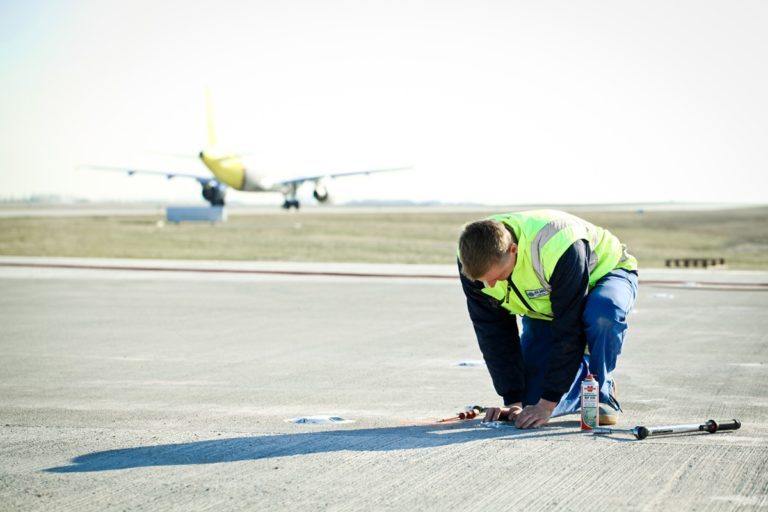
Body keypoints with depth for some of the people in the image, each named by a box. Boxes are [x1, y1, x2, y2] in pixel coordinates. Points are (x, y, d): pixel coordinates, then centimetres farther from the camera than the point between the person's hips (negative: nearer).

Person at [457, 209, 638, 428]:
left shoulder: (559, 248, -42)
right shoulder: (474, 261, -26)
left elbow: (568, 330, -36)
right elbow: (493, 332, -16)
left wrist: (548, 403, -34)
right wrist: (513, 401, -19)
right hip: (544, 310, 5)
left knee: (602, 312, -43)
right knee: (531, 399, -10)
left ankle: (602, 393, -17)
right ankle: (581, 370, 20)